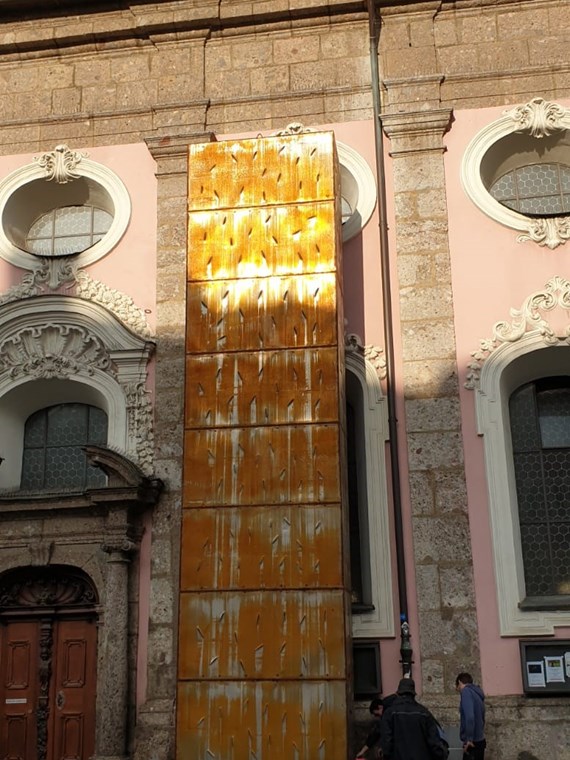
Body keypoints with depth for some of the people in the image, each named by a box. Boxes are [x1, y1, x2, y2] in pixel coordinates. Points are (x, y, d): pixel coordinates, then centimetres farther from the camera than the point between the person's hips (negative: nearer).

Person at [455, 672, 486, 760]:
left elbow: (469, 716, -22)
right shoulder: (477, 692, 17)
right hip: (480, 740, 9)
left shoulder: (466, 691, -9)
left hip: (473, 742, -9)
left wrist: (469, 739, -21)